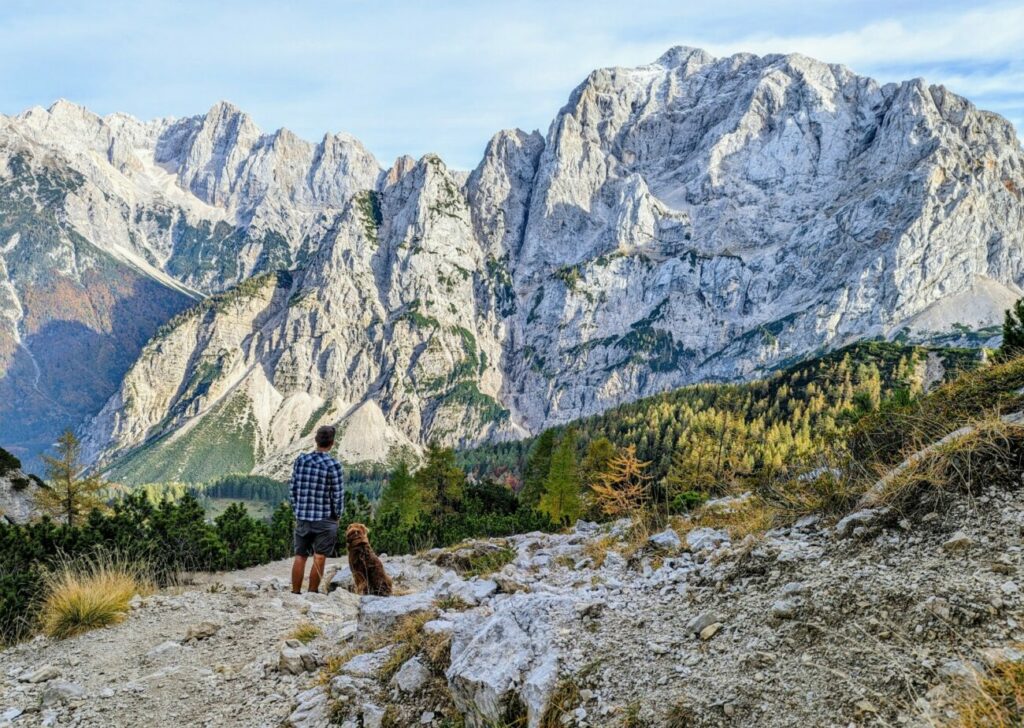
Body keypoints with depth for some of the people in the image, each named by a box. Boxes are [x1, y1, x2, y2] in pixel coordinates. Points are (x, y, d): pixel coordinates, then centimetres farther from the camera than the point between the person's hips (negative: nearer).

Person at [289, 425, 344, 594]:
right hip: (325, 518, -4)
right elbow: (338, 495, -9)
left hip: (302, 517, 4)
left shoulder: (300, 460, 0)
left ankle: (295, 593, 13)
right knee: (319, 559, 3)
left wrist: (297, 511, 16)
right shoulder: (333, 465, -12)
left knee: (300, 557, 10)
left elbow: (293, 488, 6)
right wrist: (337, 515, 7)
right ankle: (312, 593, 7)